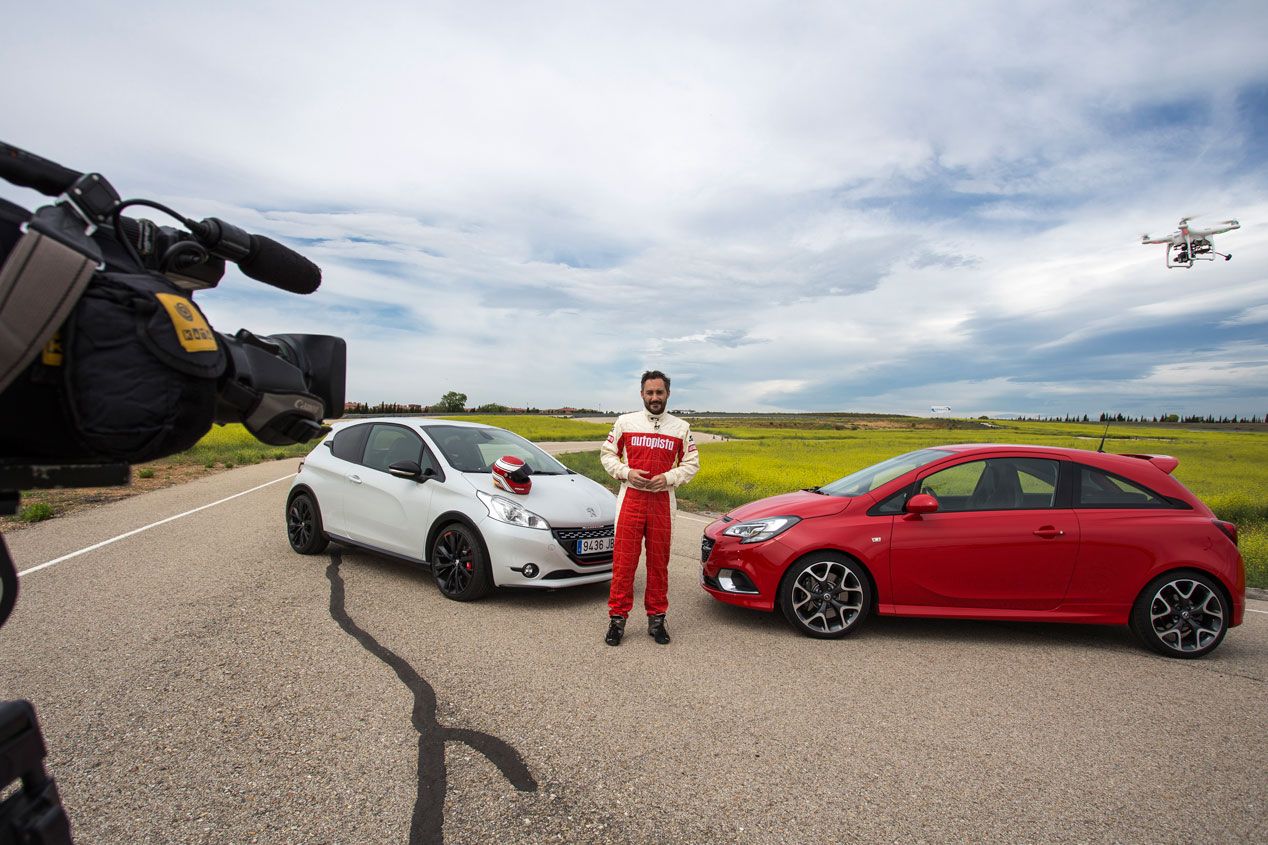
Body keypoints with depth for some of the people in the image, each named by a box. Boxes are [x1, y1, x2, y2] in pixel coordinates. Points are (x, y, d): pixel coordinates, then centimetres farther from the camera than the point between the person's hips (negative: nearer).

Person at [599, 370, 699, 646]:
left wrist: (668, 478, -9)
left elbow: (692, 463, 8)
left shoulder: (681, 427, 5)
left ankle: (656, 618, 21)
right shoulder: (625, 422, 3)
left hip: (662, 501, 1)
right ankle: (617, 618, 11)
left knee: (659, 562, 8)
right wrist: (626, 472, -9)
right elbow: (607, 453, 9)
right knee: (624, 561, 0)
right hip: (631, 498, -1)